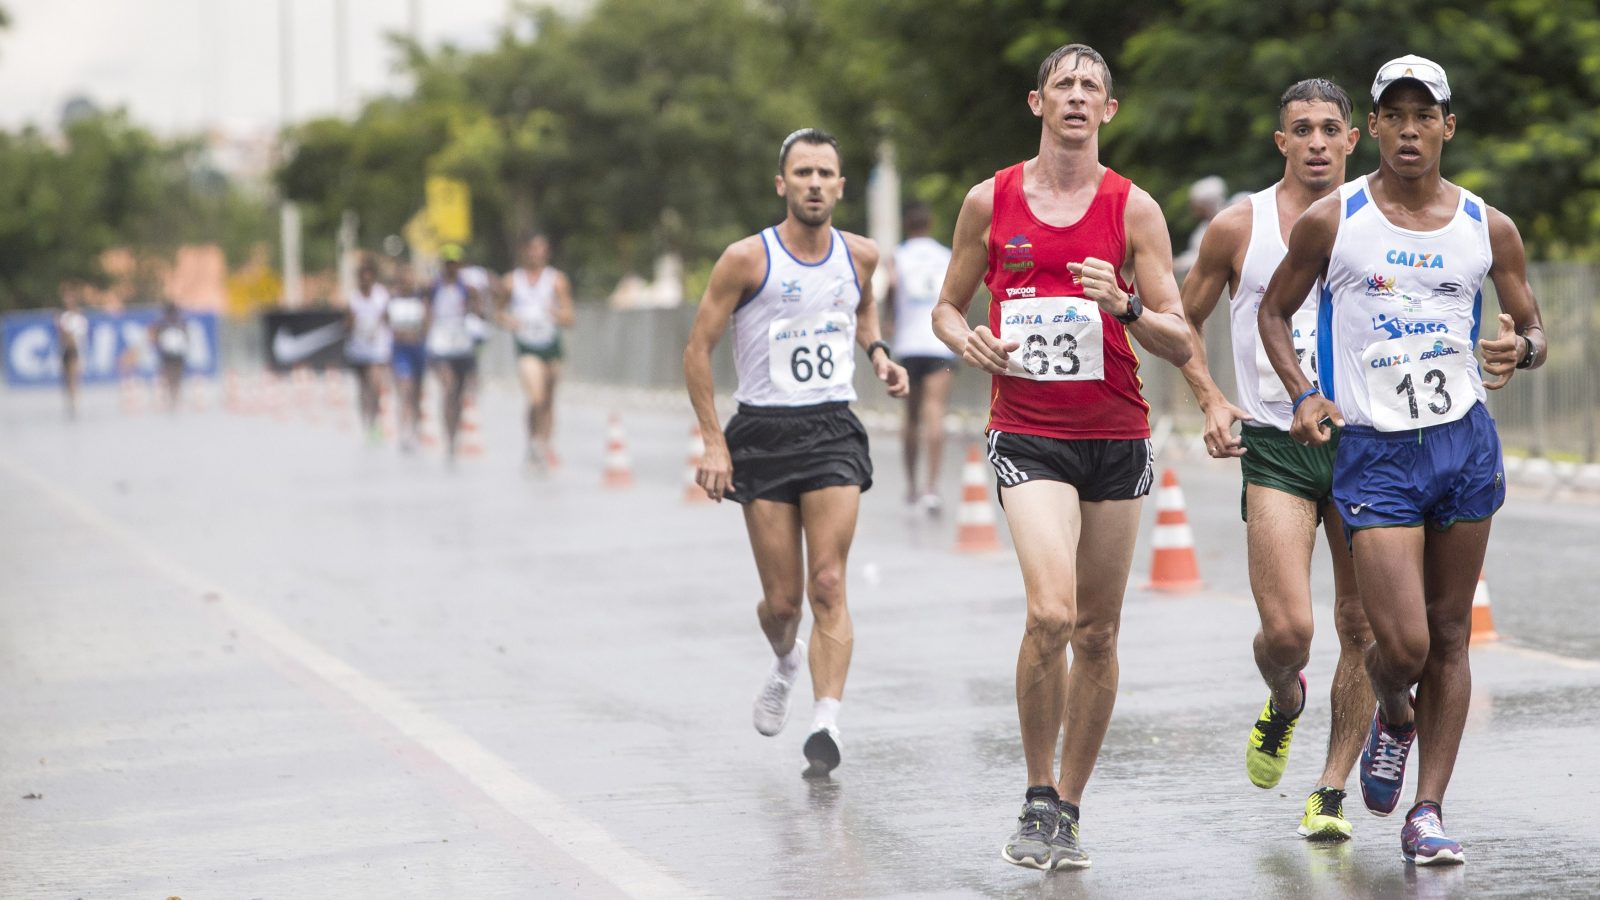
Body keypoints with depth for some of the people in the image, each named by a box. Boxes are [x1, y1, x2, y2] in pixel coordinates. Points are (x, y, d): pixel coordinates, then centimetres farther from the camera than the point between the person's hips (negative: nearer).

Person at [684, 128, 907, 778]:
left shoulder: (860, 255, 5)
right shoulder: (746, 259, -8)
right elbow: (698, 348, -3)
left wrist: (877, 353, 8)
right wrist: (712, 442, -9)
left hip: (834, 431, 2)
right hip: (762, 434, -2)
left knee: (828, 587, -13)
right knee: (781, 599, 4)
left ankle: (825, 724, -18)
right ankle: (785, 663, 38)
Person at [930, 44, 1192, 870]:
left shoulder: (1133, 209, 2)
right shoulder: (990, 201, 4)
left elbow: (1179, 345, -1)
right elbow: (947, 306, 15)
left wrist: (1124, 306, -20)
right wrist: (967, 341, -7)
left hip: (1116, 438, 2)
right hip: (1026, 436, -2)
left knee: (1097, 633, 6)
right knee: (1051, 613, -20)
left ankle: (1067, 809, 19)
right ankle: (1038, 800, -3)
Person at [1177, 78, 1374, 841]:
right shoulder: (1238, 227, 3)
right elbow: (1183, 321, 13)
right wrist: (1210, 399, -2)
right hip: (1275, 446, -2)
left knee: (1361, 629, 2)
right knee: (1287, 630, -13)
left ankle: (1331, 791, 15)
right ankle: (1284, 701, 23)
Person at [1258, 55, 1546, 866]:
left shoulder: (1489, 228, 5)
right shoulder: (1330, 221, -1)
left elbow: (1531, 328, 13)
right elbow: (1275, 310, 10)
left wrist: (1520, 349, -11)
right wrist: (1302, 394, -5)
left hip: (1464, 442, 3)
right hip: (1371, 449, -3)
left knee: (1448, 638, 5)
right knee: (1402, 643, -11)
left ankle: (1428, 812, 13)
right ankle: (1392, 717, 25)